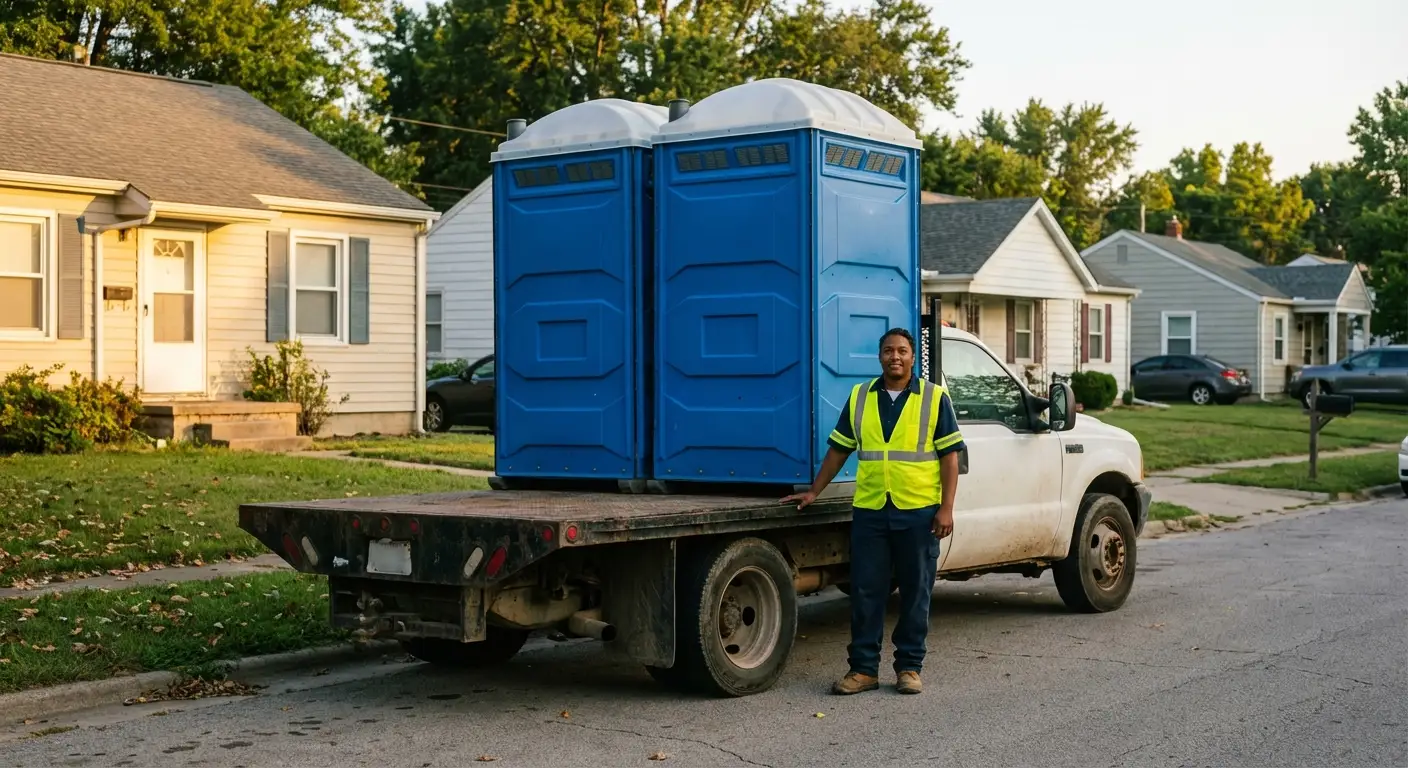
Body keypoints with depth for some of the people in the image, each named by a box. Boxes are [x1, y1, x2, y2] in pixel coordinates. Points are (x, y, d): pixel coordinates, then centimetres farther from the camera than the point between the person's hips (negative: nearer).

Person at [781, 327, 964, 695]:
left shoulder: (935, 398, 1)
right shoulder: (860, 397, 9)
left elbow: (949, 456, -1)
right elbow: (839, 450, 15)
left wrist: (946, 509, -9)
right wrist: (813, 492, 10)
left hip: (919, 512, -2)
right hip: (870, 512, 2)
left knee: (916, 592, 5)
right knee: (865, 592, 3)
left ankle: (909, 667, 15)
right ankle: (863, 668, 10)